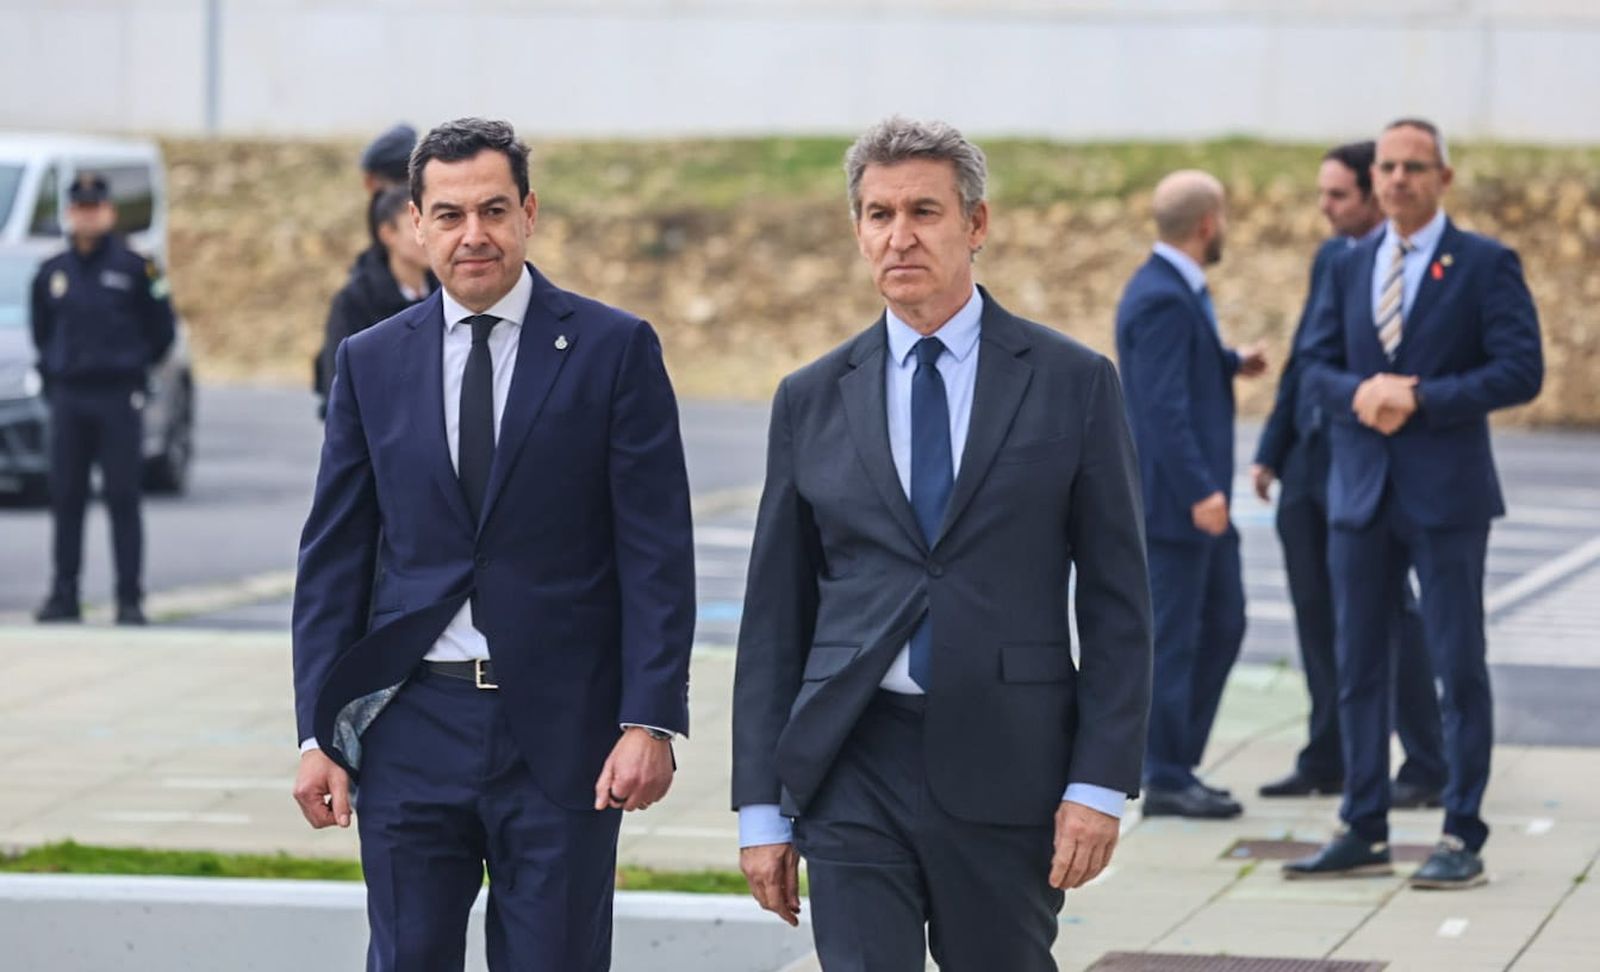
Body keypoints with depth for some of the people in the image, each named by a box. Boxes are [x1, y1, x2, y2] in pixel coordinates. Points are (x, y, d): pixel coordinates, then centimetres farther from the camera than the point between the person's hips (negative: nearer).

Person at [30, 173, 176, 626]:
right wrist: (51, 371, 12)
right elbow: (41, 330, 22)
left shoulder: (134, 268, -2)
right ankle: (63, 595, 10)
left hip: (119, 399, -4)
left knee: (123, 498, -4)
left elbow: (162, 329, 4)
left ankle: (130, 598, -1)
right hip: (67, 399, 4)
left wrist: (134, 367, 4)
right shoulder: (52, 272, 10)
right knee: (65, 498, 4)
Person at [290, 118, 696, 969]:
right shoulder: (370, 363, 8)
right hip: (410, 729, 2)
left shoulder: (614, 349, 0)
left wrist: (650, 719, -12)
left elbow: (657, 553, -3)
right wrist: (318, 733, 2)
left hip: (561, 731, -2)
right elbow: (334, 558, 9)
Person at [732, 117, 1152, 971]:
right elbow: (775, 616, 9)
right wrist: (761, 806, 4)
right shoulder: (811, 400, 8)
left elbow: (1117, 602, 1)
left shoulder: (1072, 384, 2)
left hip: (1006, 771, -1)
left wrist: (1100, 783, -7)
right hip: (852, 771, 1)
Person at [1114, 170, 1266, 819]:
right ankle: (1165, 781, 4)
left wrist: (1231, 363, 20)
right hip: (1173, 496, -10)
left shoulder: (1177, 289, 12)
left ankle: (1176, 761, 20)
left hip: (1199, 497, 10)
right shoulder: (1163, 299, -19)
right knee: (1173, 636, -3)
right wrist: (1199, 492, -26)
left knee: (1223, 623, 15)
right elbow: (1163, 404, -24)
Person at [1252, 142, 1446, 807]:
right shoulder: (1330, 257, 12)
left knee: (1388, 612, -3)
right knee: (1316, 613, 11)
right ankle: (1326, 759, 20)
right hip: (1309, 460, 8)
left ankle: (1426, 769, 4)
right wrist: (1272, 451, 14)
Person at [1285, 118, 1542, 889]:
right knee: (1358, 666, 8)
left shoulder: (1487, 266, -2)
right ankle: (1364, 831, 16)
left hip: (1446, 492, -5)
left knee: (1458, 666, -1)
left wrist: (1421, 397, -17)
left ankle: (1462, 837, 4)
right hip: (1360, 489, 5)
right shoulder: (1348, 269, 13)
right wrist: (1359, 393, -12)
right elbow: (1315, 366, 10)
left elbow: (1520, 370, -10)